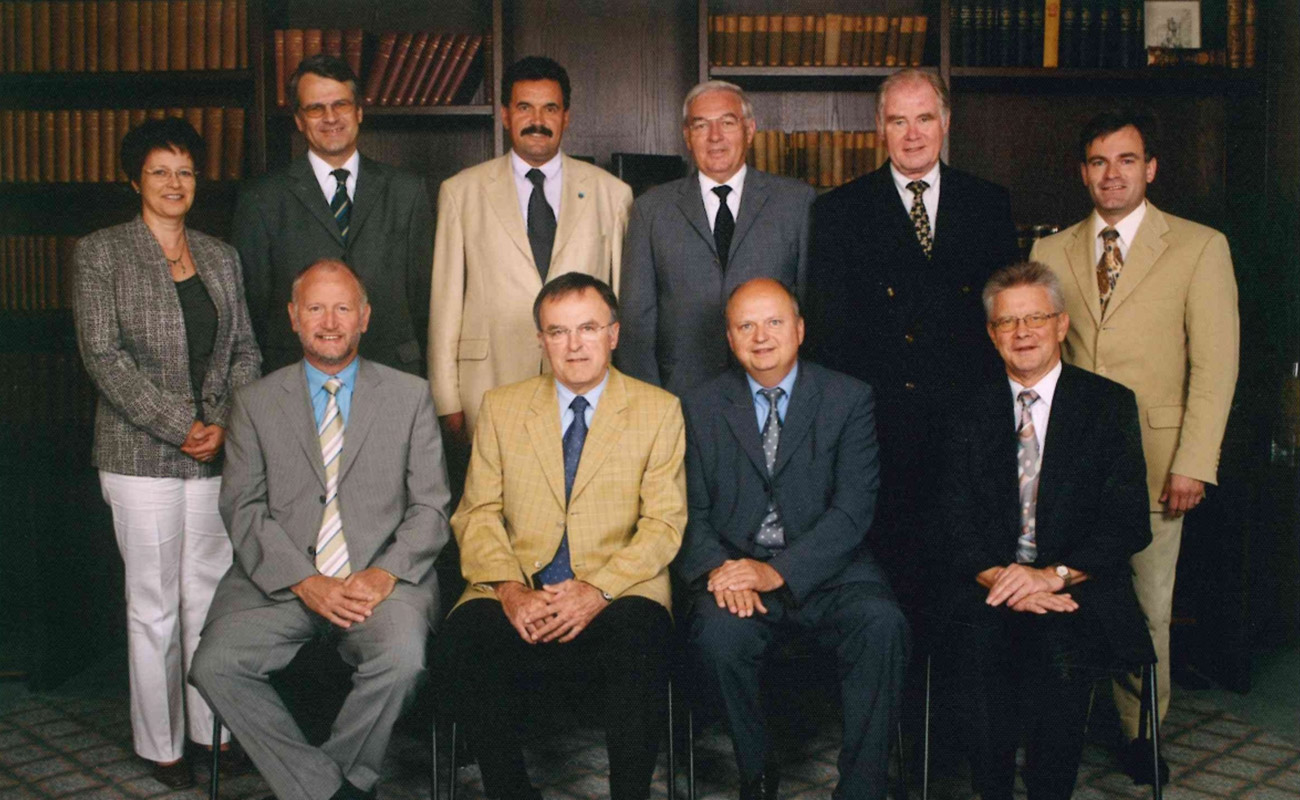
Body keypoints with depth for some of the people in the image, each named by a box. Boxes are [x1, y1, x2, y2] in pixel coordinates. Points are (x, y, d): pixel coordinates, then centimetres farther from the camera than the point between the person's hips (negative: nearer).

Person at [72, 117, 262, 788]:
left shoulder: (220, 256, 13)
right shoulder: (101, 253, 0)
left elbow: (245, 349, 11)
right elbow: (102, 355, -8)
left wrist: (223, 422, -5)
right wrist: (180, 425, -13)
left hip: (218, 452, 4)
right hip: (142, 455, -3)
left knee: (211, 593, 7)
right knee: (154, 603, 4)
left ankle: (214, 730, 20)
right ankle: (162, 744, 17)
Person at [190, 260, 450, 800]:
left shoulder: (409, 396, 10)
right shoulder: (256, 403, 12)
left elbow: (430, 507, 6)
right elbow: (243, 509, 3)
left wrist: (385, 574, -12)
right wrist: (305, 583, -12)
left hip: (382, 579, -1)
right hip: (281, 582, 2)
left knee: (403, 659, -30)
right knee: (214, 664, -22)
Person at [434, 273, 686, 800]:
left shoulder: (659, 410, 7)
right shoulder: (500, 407, 13)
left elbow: (664, 523, 1)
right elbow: (478, 513, 8)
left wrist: (599, 590, -14)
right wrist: (509, 588, -10)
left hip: (617, 595, -2)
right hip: (518, 595, 2)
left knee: (641, 640, -34)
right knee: (462, 641, -28)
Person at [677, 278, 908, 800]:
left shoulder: (849, 399, 4)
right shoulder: (702, 408, 10)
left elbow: (853, 507, -6)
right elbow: (693, 513, 6)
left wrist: (779, 571, -19)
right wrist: (720, 570, -17)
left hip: (824, 567, 0)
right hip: (736, 566, 1)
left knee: (880, 622, -30)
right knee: (718, 630, -31)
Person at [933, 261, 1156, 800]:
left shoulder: (1109, 404, 7)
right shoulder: (971, 414, 13)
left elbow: (1128, 522, -3)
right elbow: (953, 524, 4)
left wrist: (1055, 574, -18)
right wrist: (997, 574, -16)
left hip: (1078, 591, -1)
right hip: (989, 588, 1)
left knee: (1058, 642, -31)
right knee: (978, 638, -29)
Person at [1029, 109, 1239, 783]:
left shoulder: (1200, 248, 1)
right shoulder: (1052, 252, 10)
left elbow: (1215, 365, -3)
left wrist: (1193, 465, -10)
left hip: (1152, 460, -2)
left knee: (1147, 602, 5)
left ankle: (1140, 730, 22)